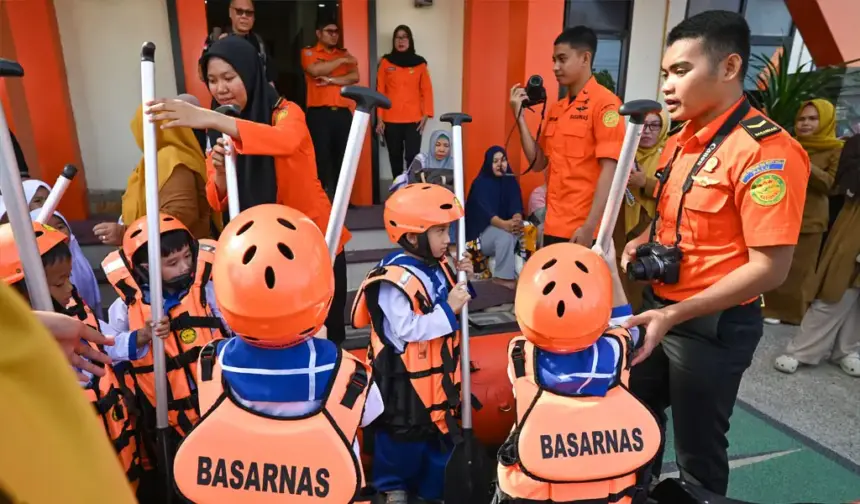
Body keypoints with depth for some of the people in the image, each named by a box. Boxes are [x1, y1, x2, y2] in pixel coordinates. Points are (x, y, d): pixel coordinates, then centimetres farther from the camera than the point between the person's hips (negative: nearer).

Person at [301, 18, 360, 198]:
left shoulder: (344, 53, 19)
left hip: (343, 113, 4)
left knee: (343, 157, 4)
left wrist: (332, 80, -10)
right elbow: (316, 70, -13)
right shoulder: (308, 52, 8)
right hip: (319, 113, -3)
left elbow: (354, 77, 4)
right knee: (322, 157, -5)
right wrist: (341, 61, -5)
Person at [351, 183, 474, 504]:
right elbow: (406, 329, -29)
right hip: (405, 375, -8)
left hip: (438, 368, 9)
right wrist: (448, 309, -27)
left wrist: (462, 282, -3)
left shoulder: (438, 266, 1)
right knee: (404, 434, 10)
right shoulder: (395, 279, -26)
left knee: (441, 428, 21)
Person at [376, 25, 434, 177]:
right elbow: (380, 91, 4)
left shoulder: (419, 63, 7)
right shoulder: (386, 62, 6)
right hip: (391, 120, 1)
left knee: (412, 157, -7)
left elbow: (427, 90, 5)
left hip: (414, 120, -1)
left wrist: (426, 114, -5)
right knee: (395, 158, 8)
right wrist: (379, 118, -1)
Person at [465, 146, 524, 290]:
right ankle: (503, 276, -23)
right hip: (482, 231, -5)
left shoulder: (511, 181, 4)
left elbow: (516, 206, -9)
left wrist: (517, 220, -35)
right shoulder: (480, 183, -10)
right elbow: (485, 211, -24)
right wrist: (505, 224, -44)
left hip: (506, 225, 5)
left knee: (525, 229, -25)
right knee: (505, 234, -35)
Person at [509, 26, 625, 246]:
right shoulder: (556, 109, 12)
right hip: (554, 225, 6)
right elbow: (538, 163, 11)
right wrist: (520, 116, 4)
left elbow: (609, 170, -14)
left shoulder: (605, 103, -8)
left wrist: (590, 227, -20)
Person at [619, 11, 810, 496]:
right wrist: (644, 241, 0)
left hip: (714, 326, -8)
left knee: (697, 450, 11)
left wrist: (673, 314, -25)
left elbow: (770, 267, -22)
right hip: (659, 307, 8)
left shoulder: (766, 150, -20)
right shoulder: (681, 140, 6)